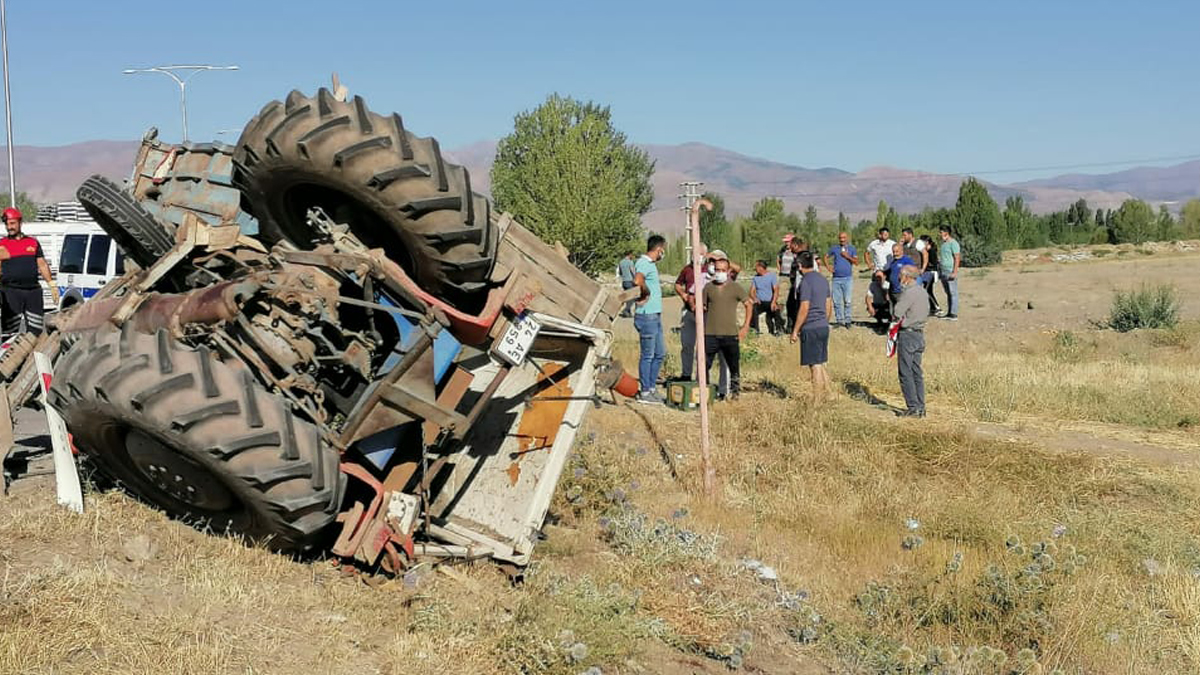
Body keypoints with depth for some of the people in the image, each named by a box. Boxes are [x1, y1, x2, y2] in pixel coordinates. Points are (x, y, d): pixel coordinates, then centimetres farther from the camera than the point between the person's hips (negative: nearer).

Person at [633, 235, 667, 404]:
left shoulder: (650, 264, 16)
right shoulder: (643, 263, -16)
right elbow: (637, 280, -38)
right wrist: (646, 293, -22)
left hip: (655, 316, 10)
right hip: (647, 316, -10)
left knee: (660, 353, 16)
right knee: (648, 355, -2)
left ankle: (652, 387, 24)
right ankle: (644, 392, 6)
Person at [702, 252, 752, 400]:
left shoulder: (735, 288, 2)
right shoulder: (708, 287, 7)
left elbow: (749, 304, 8)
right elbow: (703, 308, 16)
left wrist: (745, 327, 2)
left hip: (730, 334, -1)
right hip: (710, 334, 1)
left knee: (734, 366, 5)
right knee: (704, 365, -1)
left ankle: (734, 391, 20)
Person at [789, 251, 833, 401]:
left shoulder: (806, 282, -14)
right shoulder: (823, 280, 10)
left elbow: (804, 309, -17)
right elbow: (829, 305, 17)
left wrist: (795, 330, -12)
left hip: (811, 328, -8)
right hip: (824, 327, 8)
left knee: (815, 365, -2)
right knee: (821, 364, 16)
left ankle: (817, 400, 3)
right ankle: (827, 394, 18)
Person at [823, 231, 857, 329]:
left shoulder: (852, 248, 8)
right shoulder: (834, 248, 11)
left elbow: (856, 262, 1)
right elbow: (826, 257, 20)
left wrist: (847, 256, -11)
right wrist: (828, 266, 6)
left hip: (848, 278, -2)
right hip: (836, 278, 2)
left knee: (848, 301, -7)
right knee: (837, 301, 3)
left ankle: (847, 320, 1)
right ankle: (840, 321, 12)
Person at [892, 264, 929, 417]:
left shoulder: (909, 292, -15)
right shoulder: (922, 292, 14)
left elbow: (898, 313, -22)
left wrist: (898, 319, -2)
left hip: (907, 334, -9)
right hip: (920, 334, 9)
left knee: (906, 373, -4)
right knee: (917, 372, 11)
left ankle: (913, 407, -5)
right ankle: (921, 407, 13)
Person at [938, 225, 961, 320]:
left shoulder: (953, 243, -10)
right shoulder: (943, 243, 17)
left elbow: (957, 258, -15)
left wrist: (955, 272, -20)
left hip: (950, 272, -9)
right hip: (943, 271, 9)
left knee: (953, 293, -6)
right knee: (947, 293, 11)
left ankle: (954, 314, -5)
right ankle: (949, 313, 15)